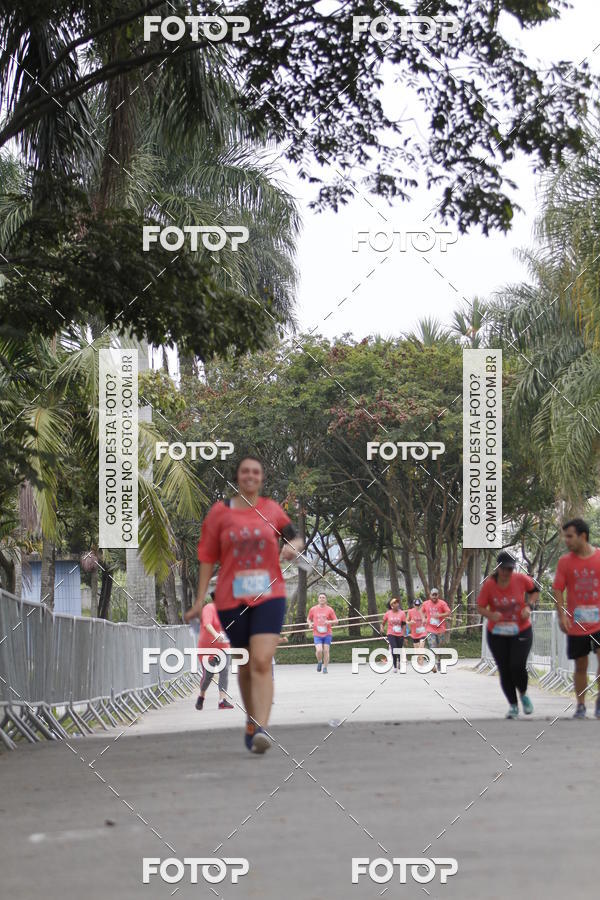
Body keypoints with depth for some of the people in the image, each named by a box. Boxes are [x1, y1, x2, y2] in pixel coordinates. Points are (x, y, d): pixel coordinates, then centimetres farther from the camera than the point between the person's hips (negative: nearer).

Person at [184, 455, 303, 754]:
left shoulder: (272, 509, 8)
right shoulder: (220, 511, 5)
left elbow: (294, 537, 21)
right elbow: (207, 557, 6)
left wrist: (293, 546, -4)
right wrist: (200, 600, 3)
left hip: (269, 597, -1)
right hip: (231, 600, 1)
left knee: (262, 662, -16)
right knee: (245, 666, 10)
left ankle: (261, 729, -23)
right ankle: (251, 722, 31)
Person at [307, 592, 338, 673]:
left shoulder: (329, 609, 1)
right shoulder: (313, 609, 4)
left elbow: (336, 621, 4)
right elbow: (309, 619, 20)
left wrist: (329, 622, -16)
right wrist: (310, 623, -2)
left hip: (327, 634, 0)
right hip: (317, 634, 0)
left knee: (326, 651, -3)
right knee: (319, 650, -17)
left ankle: (325, 668, 10)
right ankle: (319, 662, 14)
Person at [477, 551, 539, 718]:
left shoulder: (521, 579, -11)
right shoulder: (488, 584, -13)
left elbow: (535, 590, 8)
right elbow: (480, 607, -8)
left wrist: (529, 606, -8)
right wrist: (491, 615, -29)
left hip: (521, 631, -1)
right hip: (497, 634, 1)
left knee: (518, 666, -14)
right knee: (504, 670, 2)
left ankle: (523, 695, 17)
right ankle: (513, 705, 20)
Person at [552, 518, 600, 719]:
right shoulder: (565, 561, 0)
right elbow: (558, 589, 1)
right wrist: (562, 614, -10)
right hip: (576, 624, 1)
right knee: (580, 666, 8)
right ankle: (580, 706, 20)